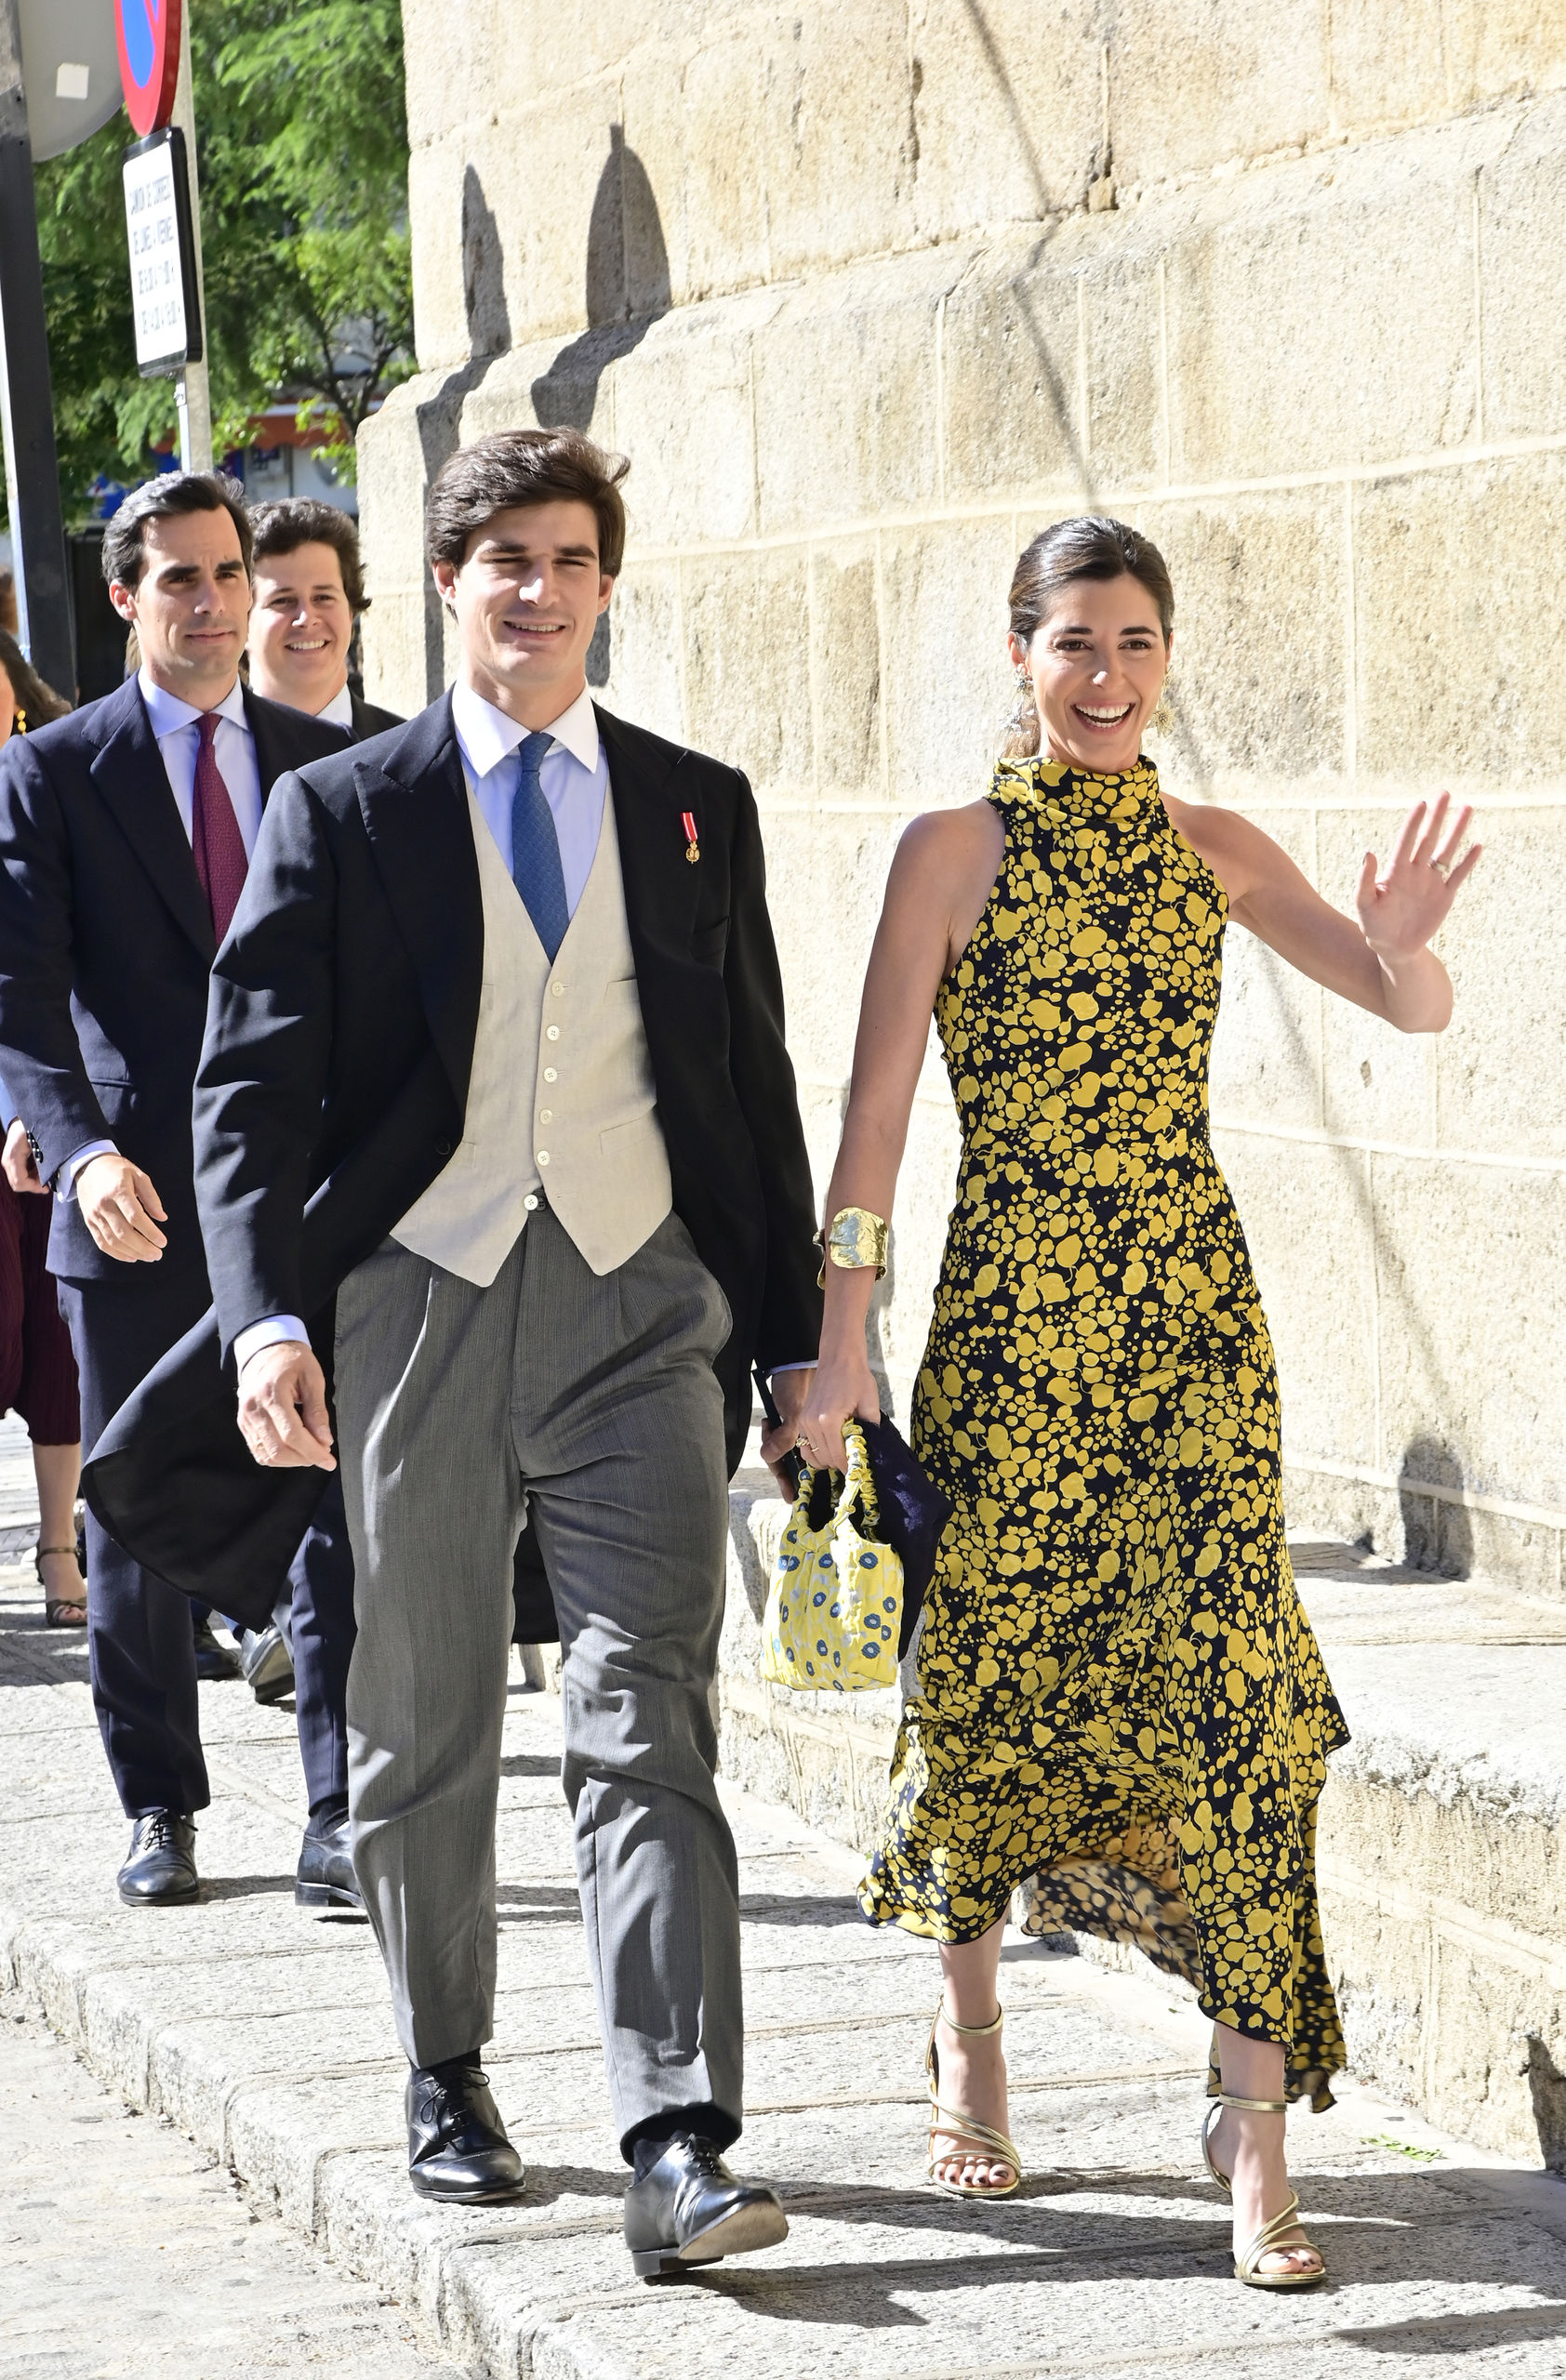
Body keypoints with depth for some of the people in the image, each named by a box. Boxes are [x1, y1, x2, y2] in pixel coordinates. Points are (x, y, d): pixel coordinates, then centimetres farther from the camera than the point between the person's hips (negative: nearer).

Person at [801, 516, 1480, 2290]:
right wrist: (838, 1337, -7)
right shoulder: (955, 849, -2)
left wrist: (1401, 945, -19)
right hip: (1009, 1311, -2)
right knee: (989, 1670, 6)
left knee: (1230, 1676, -7)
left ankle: (1256, 2112, -5)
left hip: (1194, 1303, 2)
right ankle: (968, 2037, 30)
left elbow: (1418, 1013, 4)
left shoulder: (1211, 851, 8)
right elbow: (879, 1099, -4)